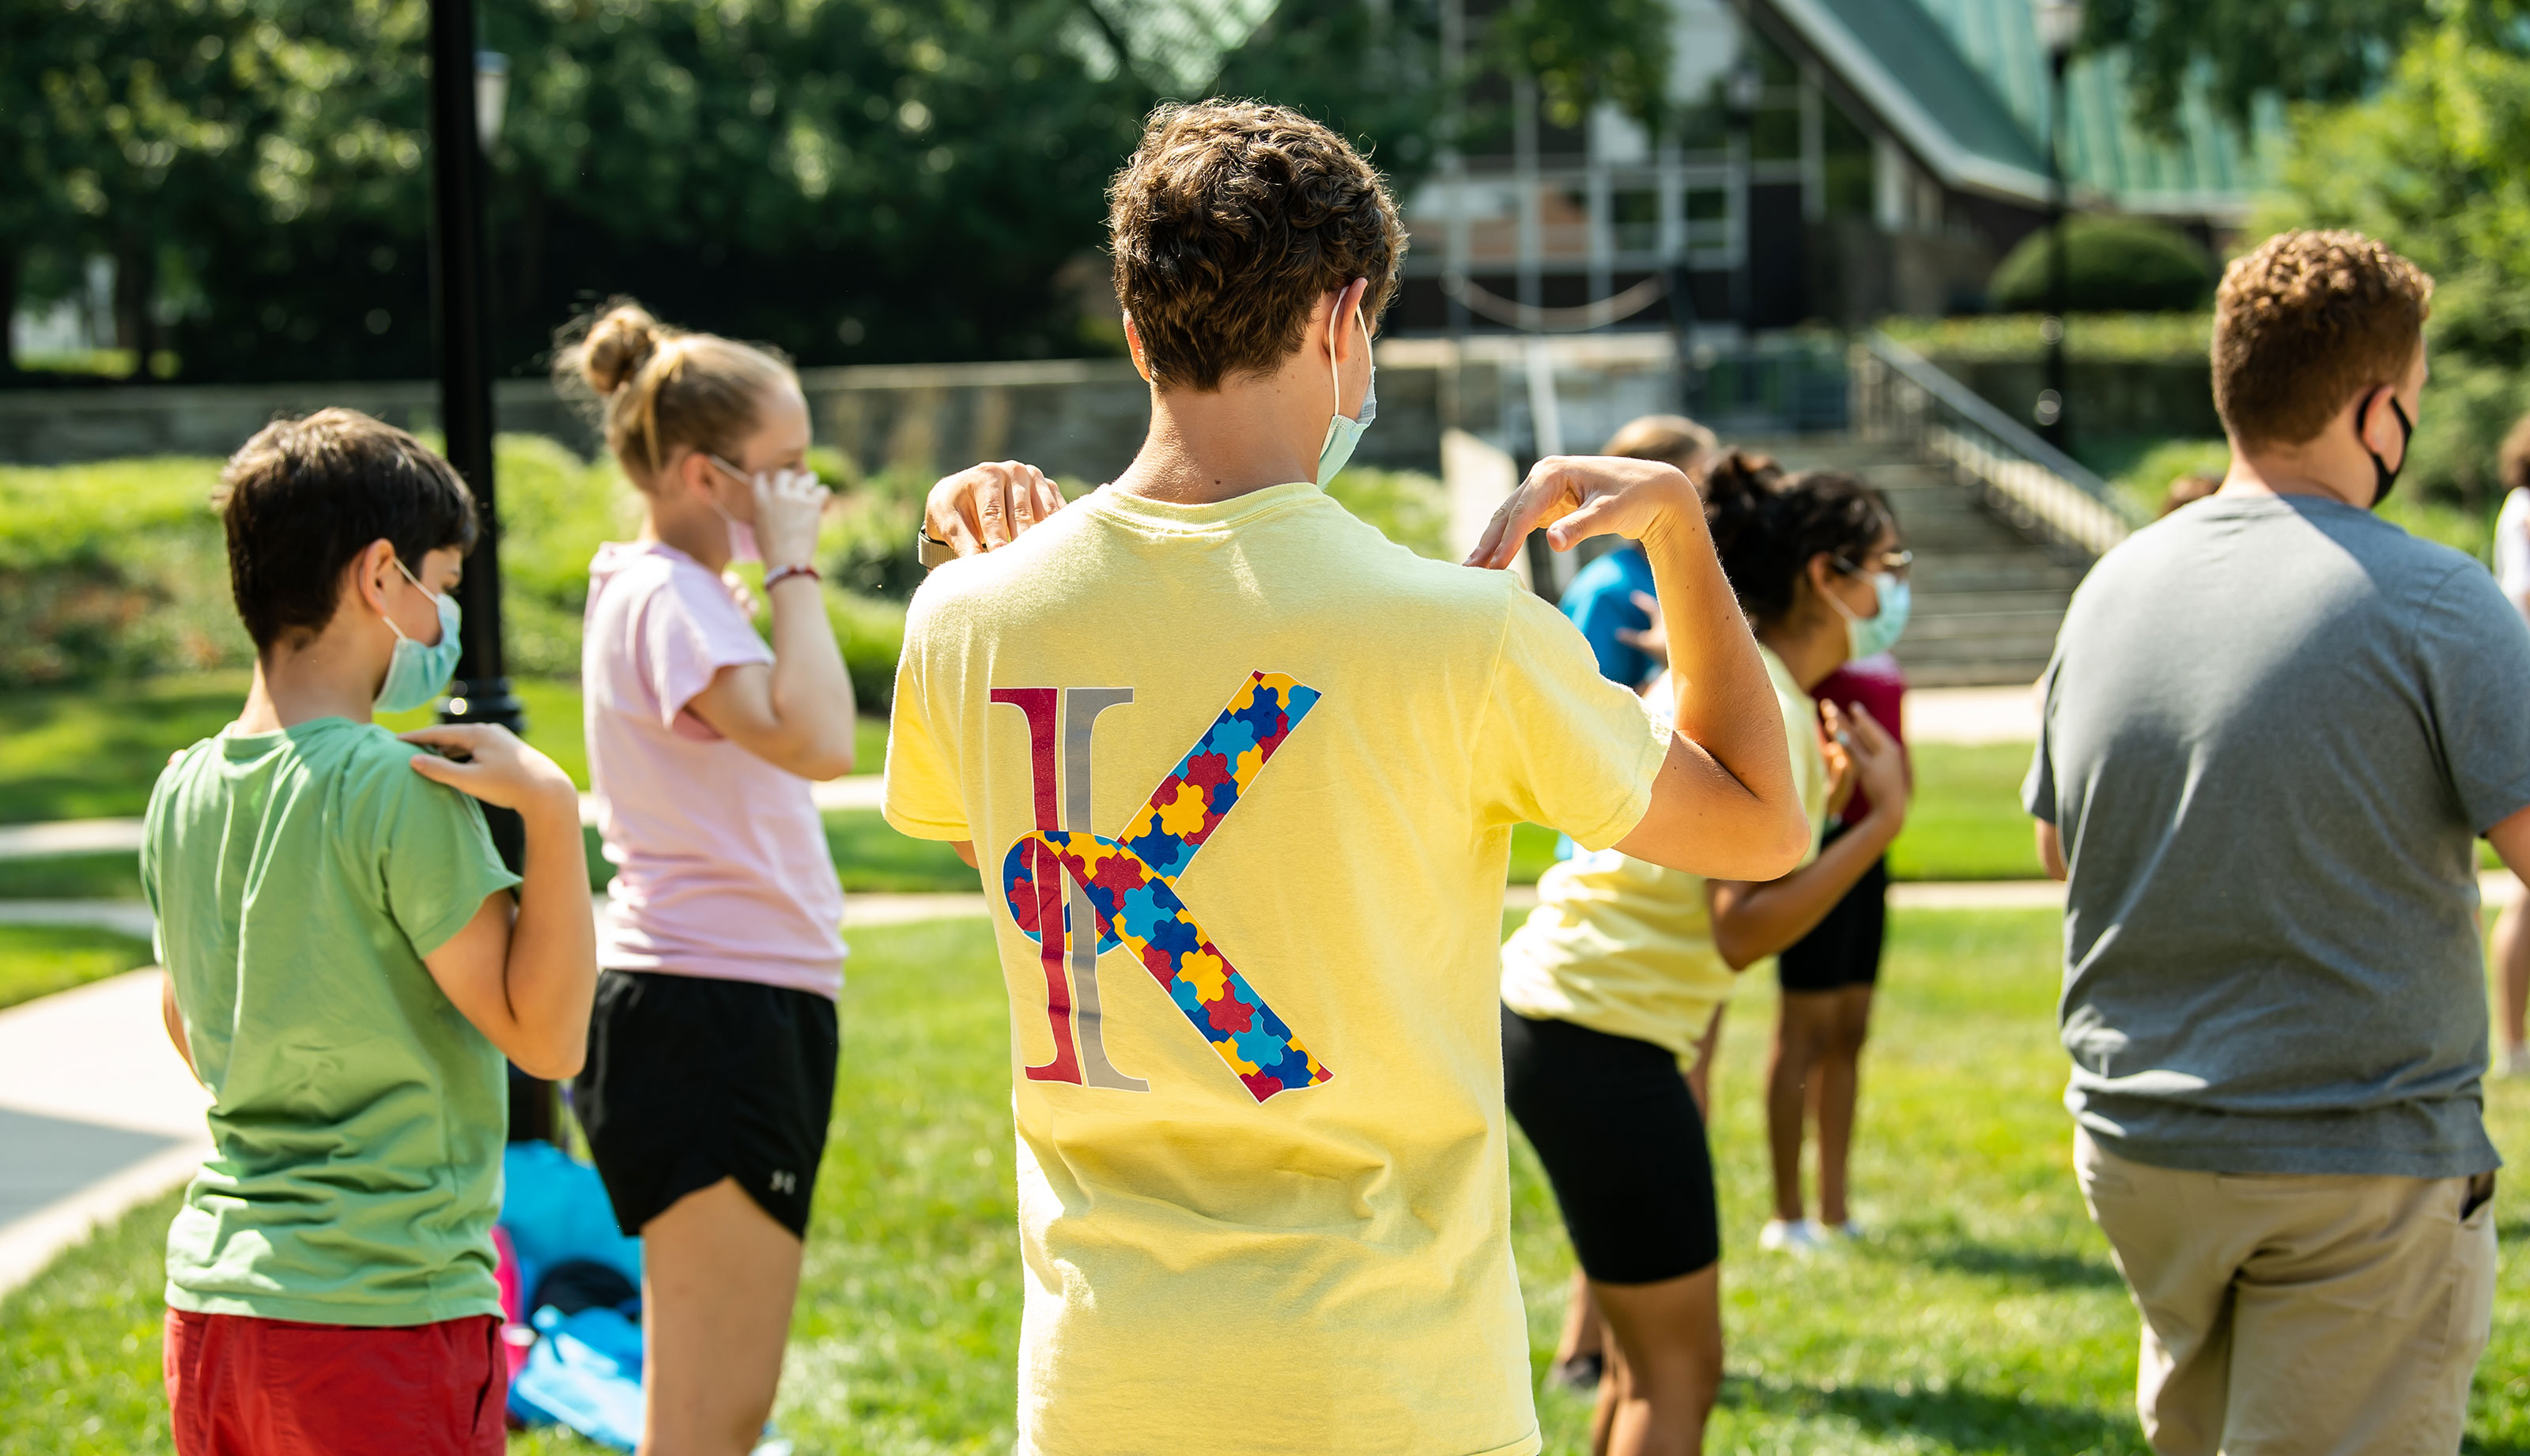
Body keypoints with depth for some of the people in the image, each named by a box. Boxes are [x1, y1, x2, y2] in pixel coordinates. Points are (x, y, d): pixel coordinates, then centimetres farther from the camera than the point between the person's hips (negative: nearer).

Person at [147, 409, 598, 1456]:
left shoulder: (182, 792, 6)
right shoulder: (399, 789, -15)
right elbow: (546, 1036, -14)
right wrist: (552, 814, -19)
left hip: (209, 1302, 7)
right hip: (382, 1317, -7)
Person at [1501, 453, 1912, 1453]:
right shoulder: (1764, 712, -17)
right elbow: (1743, 933, -24)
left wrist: (1821, 794, 14)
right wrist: (1882, 818, -22)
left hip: (1550, 1013, 10)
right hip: (1599, 1039, -10)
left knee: (1650, 1354, 19)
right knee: (1680, 1370, -3)